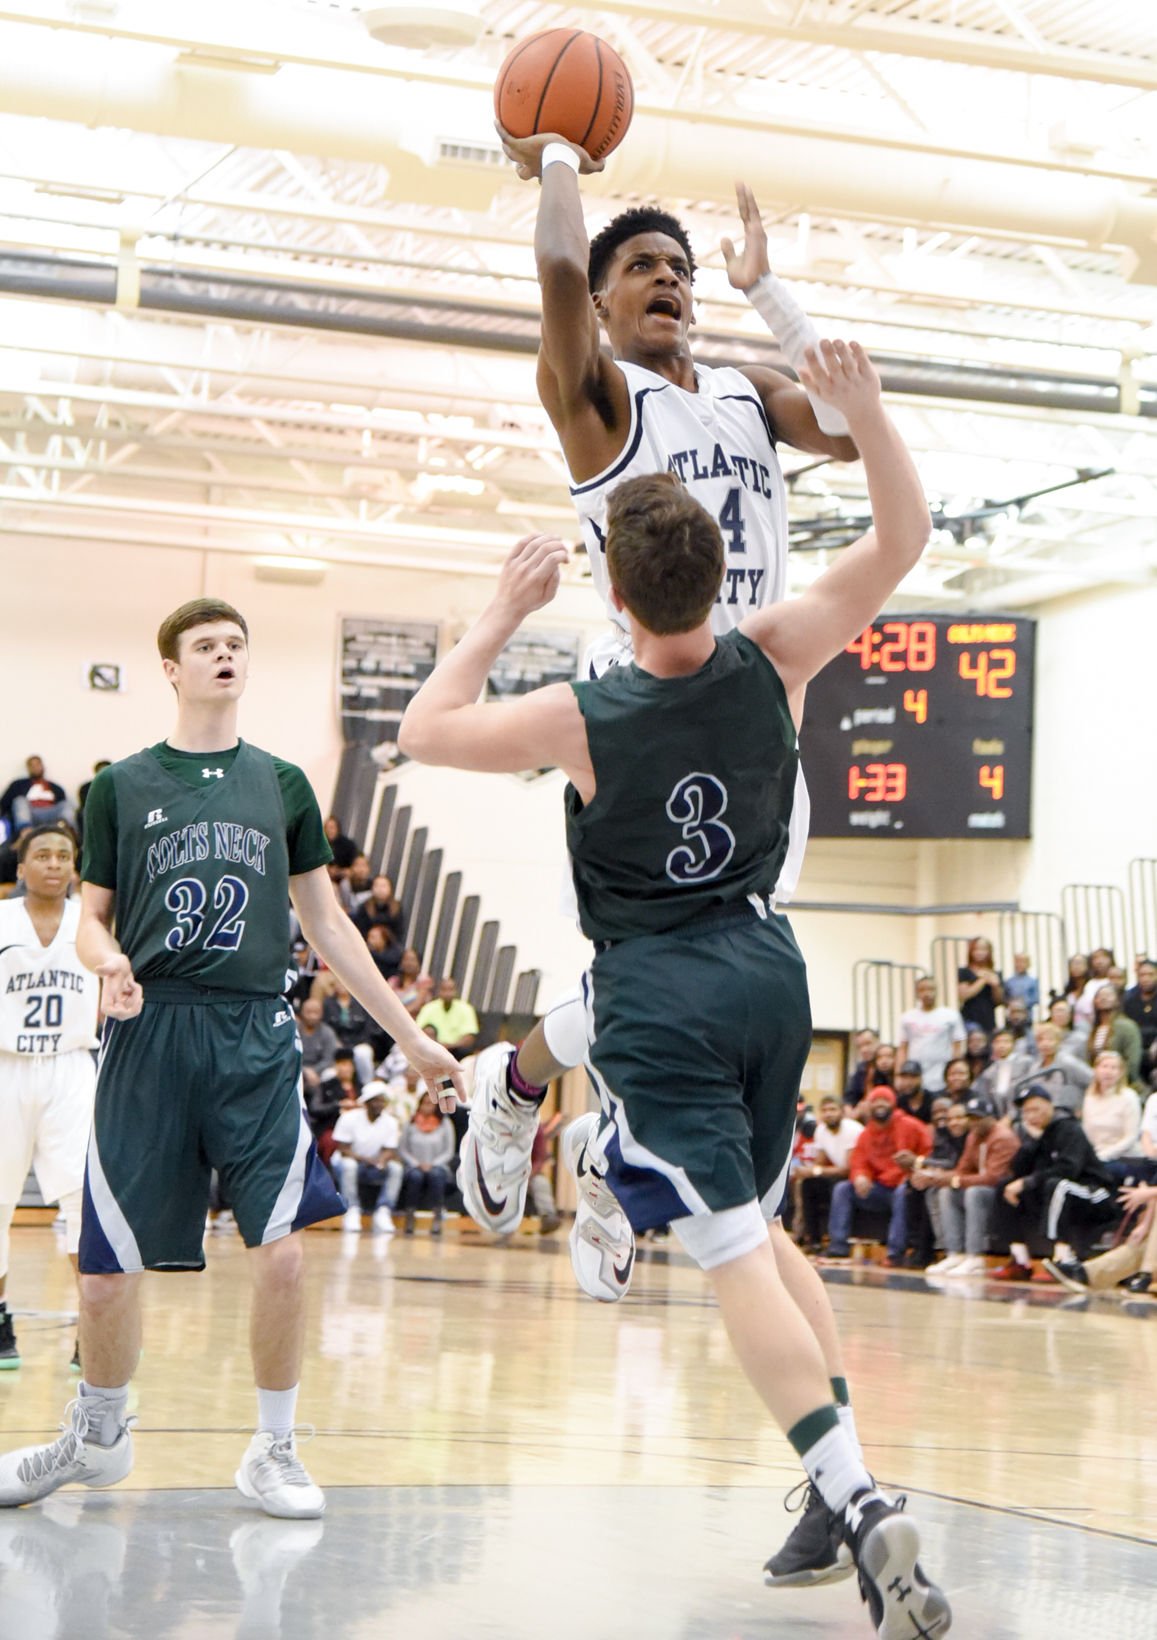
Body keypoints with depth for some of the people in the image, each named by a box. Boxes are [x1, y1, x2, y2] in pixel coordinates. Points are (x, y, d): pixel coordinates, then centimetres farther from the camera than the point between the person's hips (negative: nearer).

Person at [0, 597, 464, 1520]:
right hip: (150, 1032, -1)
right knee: (109, 1268, 1)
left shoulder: (281, 785, 12)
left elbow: (326, 924, 16)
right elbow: (93, 918, 11)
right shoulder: (124, 786, 8)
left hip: (255, 1036, 1)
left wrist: (410, 1035, 14)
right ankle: (99, 1435, 27)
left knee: (282, 1252, -12)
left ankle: (274, 1450, 8)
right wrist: (109, 964, -14)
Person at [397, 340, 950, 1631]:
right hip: (767, 969, 5)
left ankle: (862, 1507, -21)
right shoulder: (772, 663, -7)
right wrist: (862, 407, -8)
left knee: (736, 1255, -9)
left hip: (658, 999, -5)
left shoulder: (581, 720, -15)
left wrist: (505, 609, 5)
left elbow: (422, 730, 1)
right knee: (758, 1226, 20)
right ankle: (840, 1497, 16)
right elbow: (902, 538, 2)